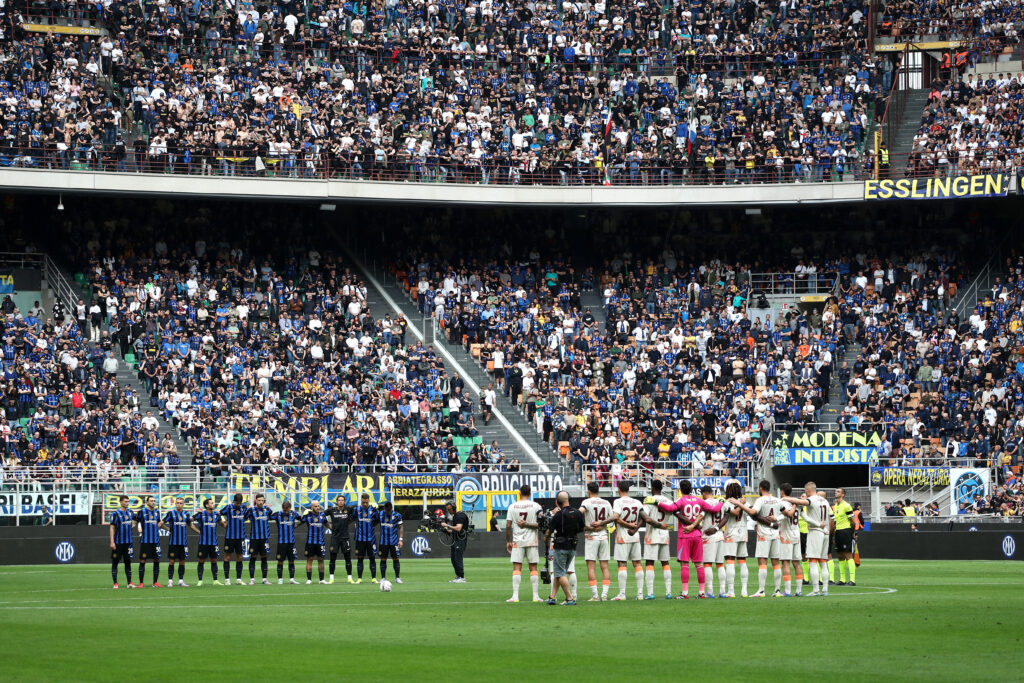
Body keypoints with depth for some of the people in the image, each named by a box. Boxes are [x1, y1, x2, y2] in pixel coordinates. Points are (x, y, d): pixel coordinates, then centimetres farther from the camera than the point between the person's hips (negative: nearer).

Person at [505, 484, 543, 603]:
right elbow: (540, 524, -7)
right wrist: (527, 524, -2)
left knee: (517, 568, -1)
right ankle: (536, 596, 4)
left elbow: (508, 526, 0)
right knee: (533, 568, 5)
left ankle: (515, 596, -10)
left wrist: (508, 541, 8)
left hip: (517, 541, 0)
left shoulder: (512, 506, 0)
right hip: (532, 541, 0)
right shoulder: (535, 506, 0)